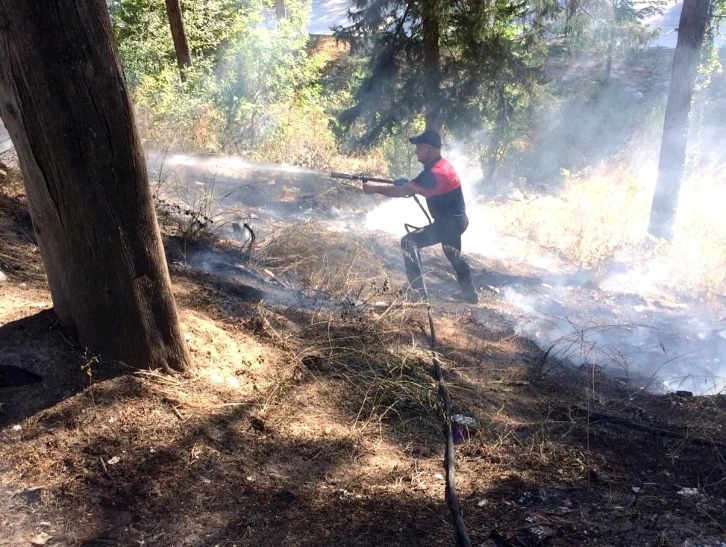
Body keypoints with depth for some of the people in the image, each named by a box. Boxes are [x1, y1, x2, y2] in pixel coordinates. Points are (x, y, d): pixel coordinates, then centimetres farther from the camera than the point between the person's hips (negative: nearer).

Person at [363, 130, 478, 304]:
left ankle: (418, 291, -10)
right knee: (453, 254, 29)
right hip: (457, 220, 10)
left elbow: (403, 191, -25)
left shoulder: (434, 173, -24)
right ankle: (470, 293, 42)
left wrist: (375, 188, -19)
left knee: (409, 243, -11)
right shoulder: (442, 165, 8)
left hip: (448, 222, -10)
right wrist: (405, 184, -4)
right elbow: (411, 188, 14)